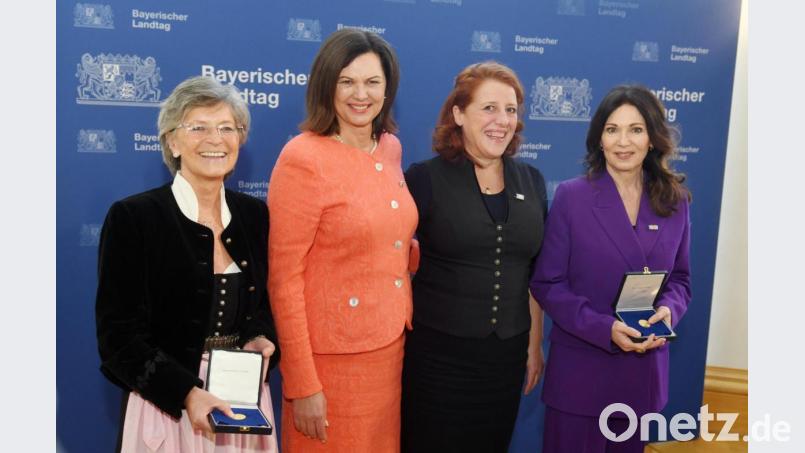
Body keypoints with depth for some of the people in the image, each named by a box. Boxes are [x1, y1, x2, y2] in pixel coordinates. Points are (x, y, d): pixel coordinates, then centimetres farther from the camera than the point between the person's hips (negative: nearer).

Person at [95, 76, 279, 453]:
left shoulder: (254, 214, 4)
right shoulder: (133, 216, -10)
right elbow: (118, 334, -12)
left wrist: (259, 339, -8)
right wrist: (186, 393, -23)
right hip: (166, 405, -4)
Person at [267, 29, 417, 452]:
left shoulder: (391, 148, 4)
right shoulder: (304, 158, -15)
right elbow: (284, 278, -15)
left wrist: (415, 251, 0)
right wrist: (302, 383, -16)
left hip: (392, 346, 7)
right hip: (332, 357, -6)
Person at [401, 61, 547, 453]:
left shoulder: (531, 181, 5)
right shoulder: (426, 178, -9)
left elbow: (536, 273, 11)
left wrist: (535, 344, 12)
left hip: (507, 354, 4)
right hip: (438, 351, -4)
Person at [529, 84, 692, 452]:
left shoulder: (675, 201, 3)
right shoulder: (570, 197, -8)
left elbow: (679, 278, 11)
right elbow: (547, 283, -8)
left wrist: (668, 311, -12)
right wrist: (605, 328, -20)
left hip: (644, 369, 4)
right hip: (580, 370, -3)